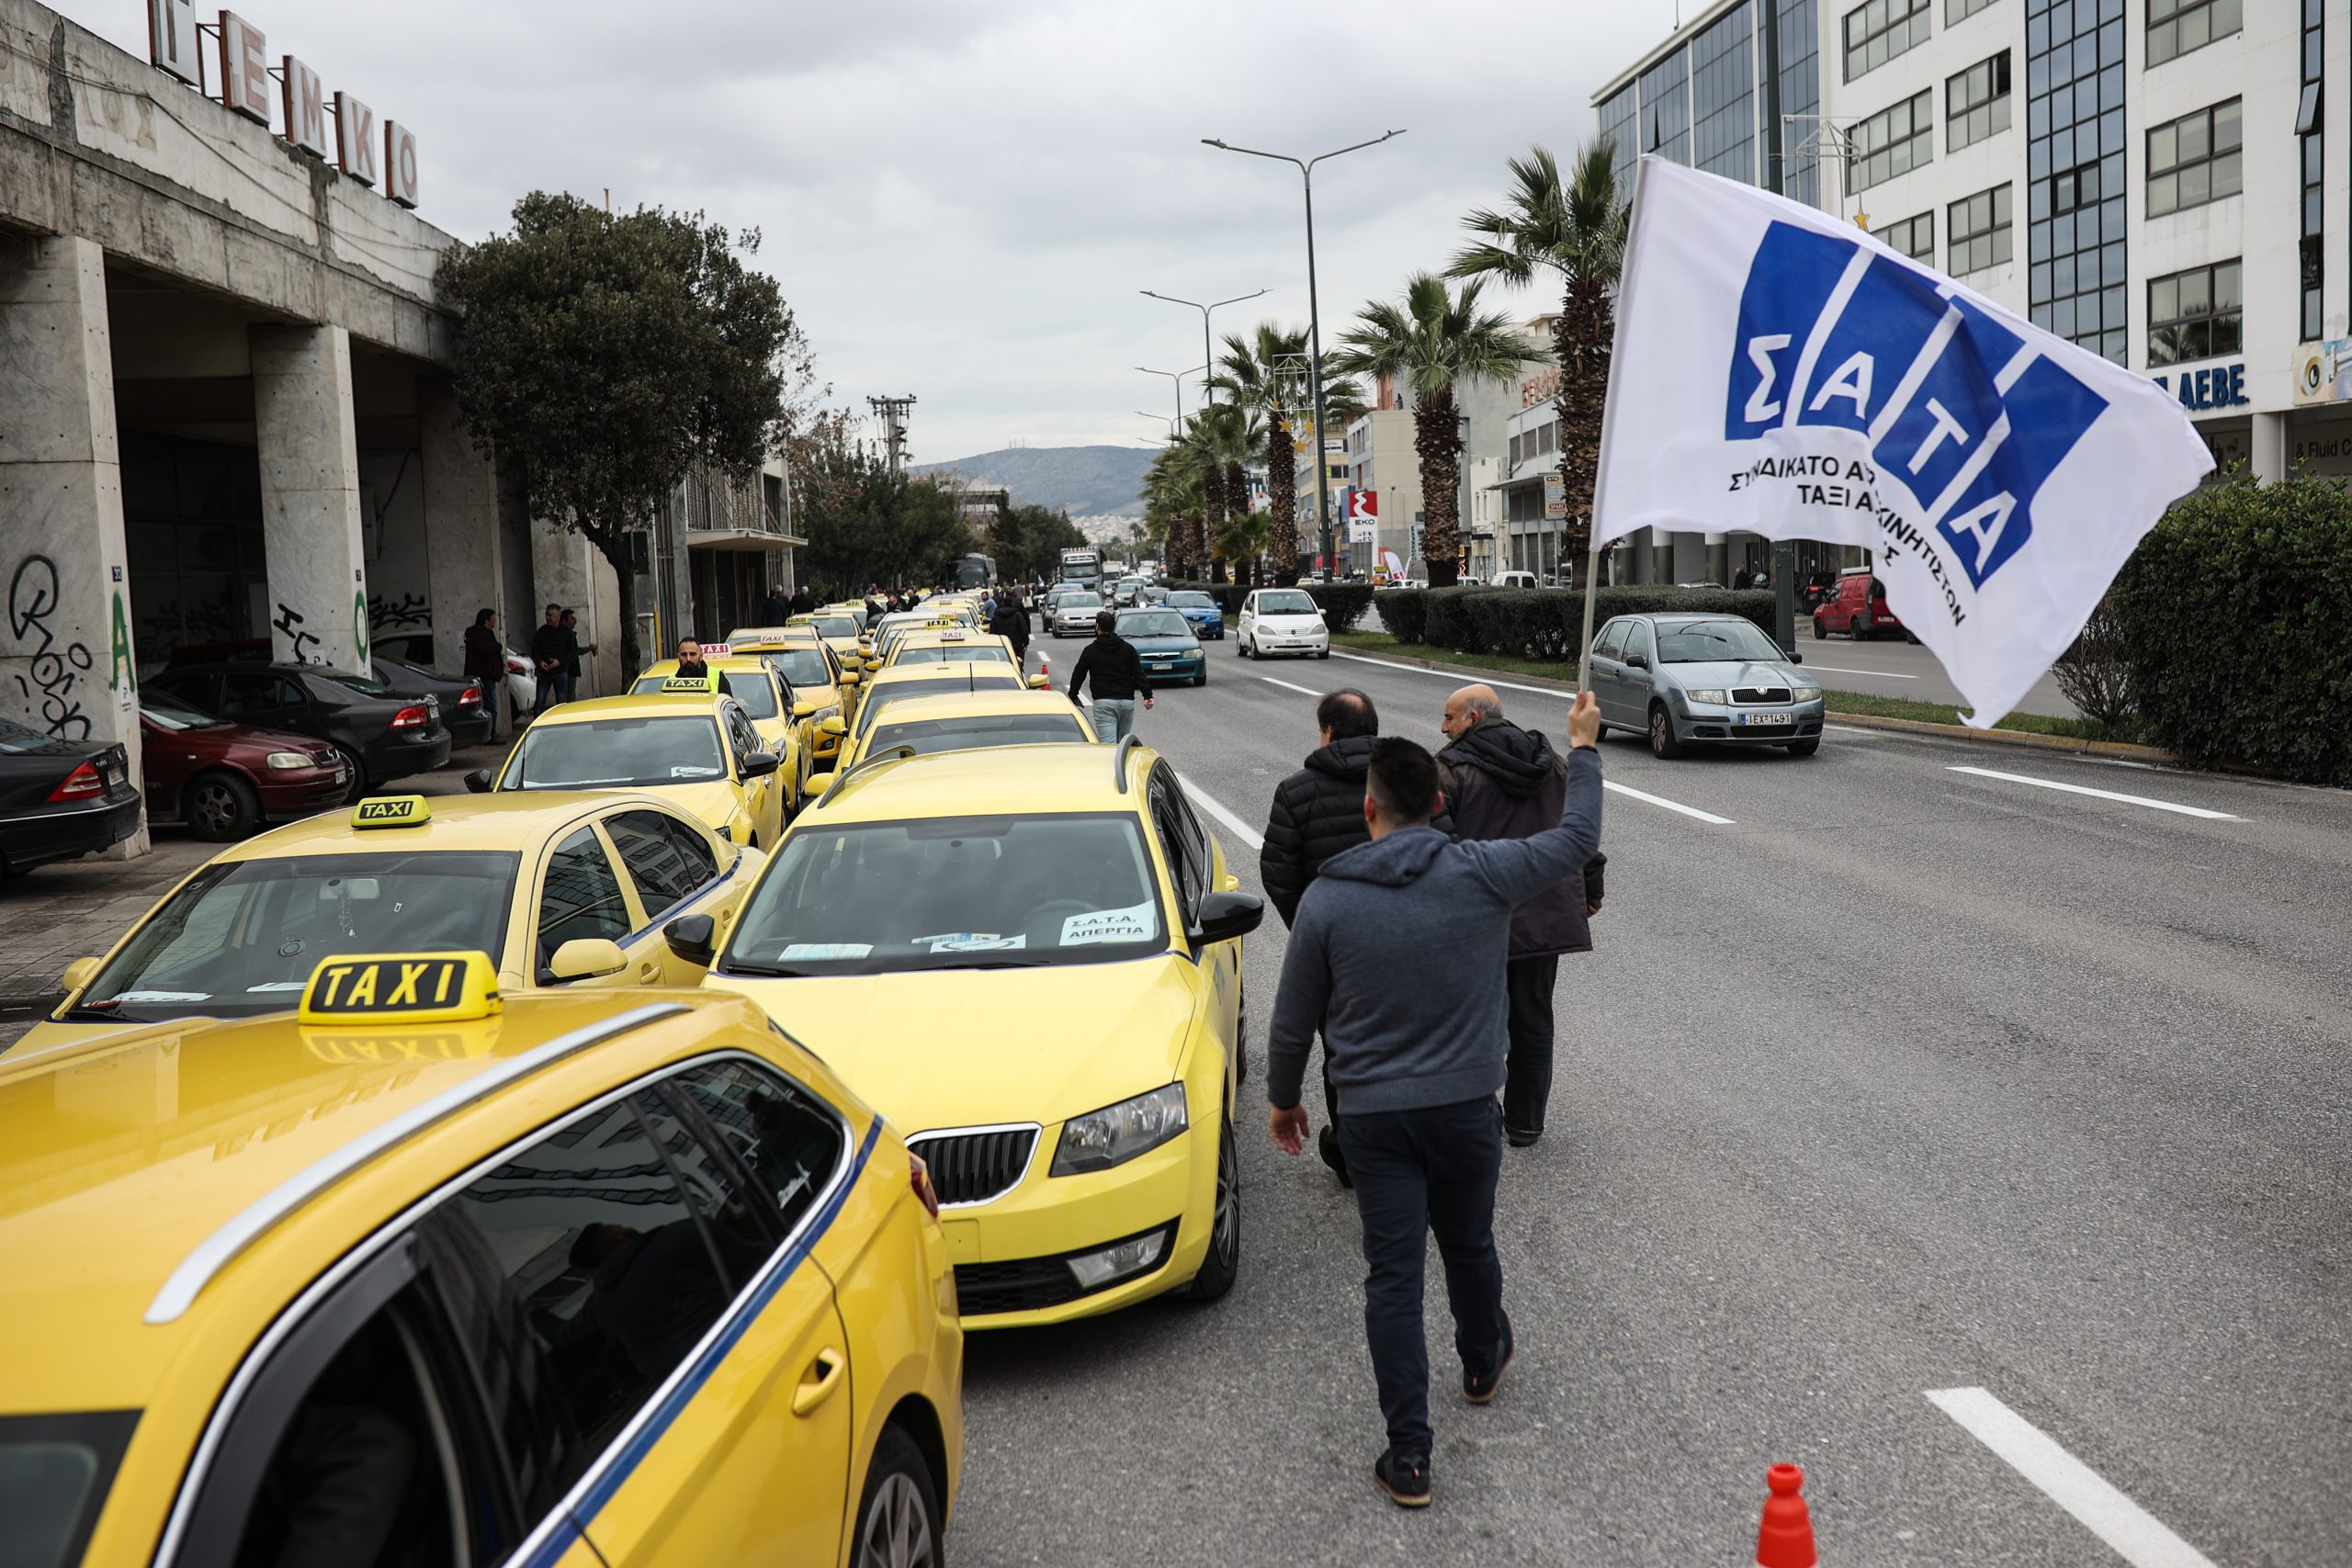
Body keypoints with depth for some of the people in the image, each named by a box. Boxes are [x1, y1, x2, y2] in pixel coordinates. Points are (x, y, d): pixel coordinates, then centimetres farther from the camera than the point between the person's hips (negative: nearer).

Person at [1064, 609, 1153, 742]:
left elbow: (1078, 675, 9)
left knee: (1108, 744, -12)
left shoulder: (1090, 650, 4)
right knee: (1124, 743, 19)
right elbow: (1139, 674, 3)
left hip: (1103, 702, -4)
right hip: (1127, 701, 4)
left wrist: (1072, 696, 21)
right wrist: (1147, 695, -1)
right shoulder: (1128, 648, 12)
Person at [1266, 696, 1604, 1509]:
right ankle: (1483, 1362, 51)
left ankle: (1408, 1453, 5)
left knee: (1392, 1274, 4)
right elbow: (1576, 840, 6)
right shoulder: (1482, 874, -10)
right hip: (1465, 1106, 1)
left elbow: (1293, 1020, -2)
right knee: (1469, 1245, 24)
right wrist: (1584, 749, 20)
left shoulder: (1326, 900, -10)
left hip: (1372, 1115, -1)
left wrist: (1283, 1098, 15)